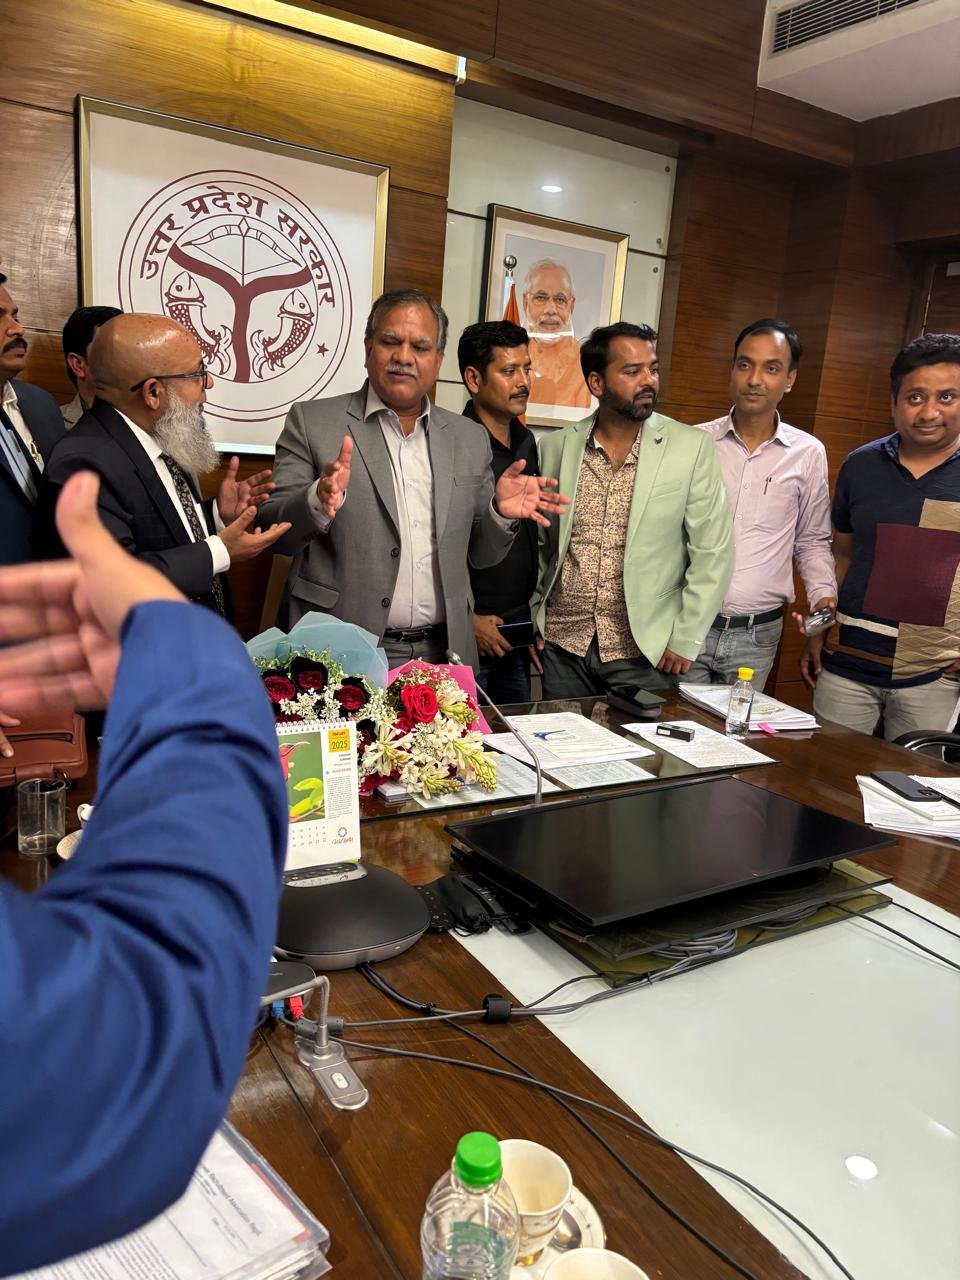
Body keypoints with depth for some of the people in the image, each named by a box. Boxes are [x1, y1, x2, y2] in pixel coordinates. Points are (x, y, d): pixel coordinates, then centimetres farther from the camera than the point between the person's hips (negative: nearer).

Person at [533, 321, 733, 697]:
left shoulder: (693, 448, -5)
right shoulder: (556, 447, 2)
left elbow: (712, 553, -4)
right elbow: (538, 543, 10)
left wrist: (685, 642, -6)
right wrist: (533, 618, 7)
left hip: (646, 651, -2)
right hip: (562, 643, 2)